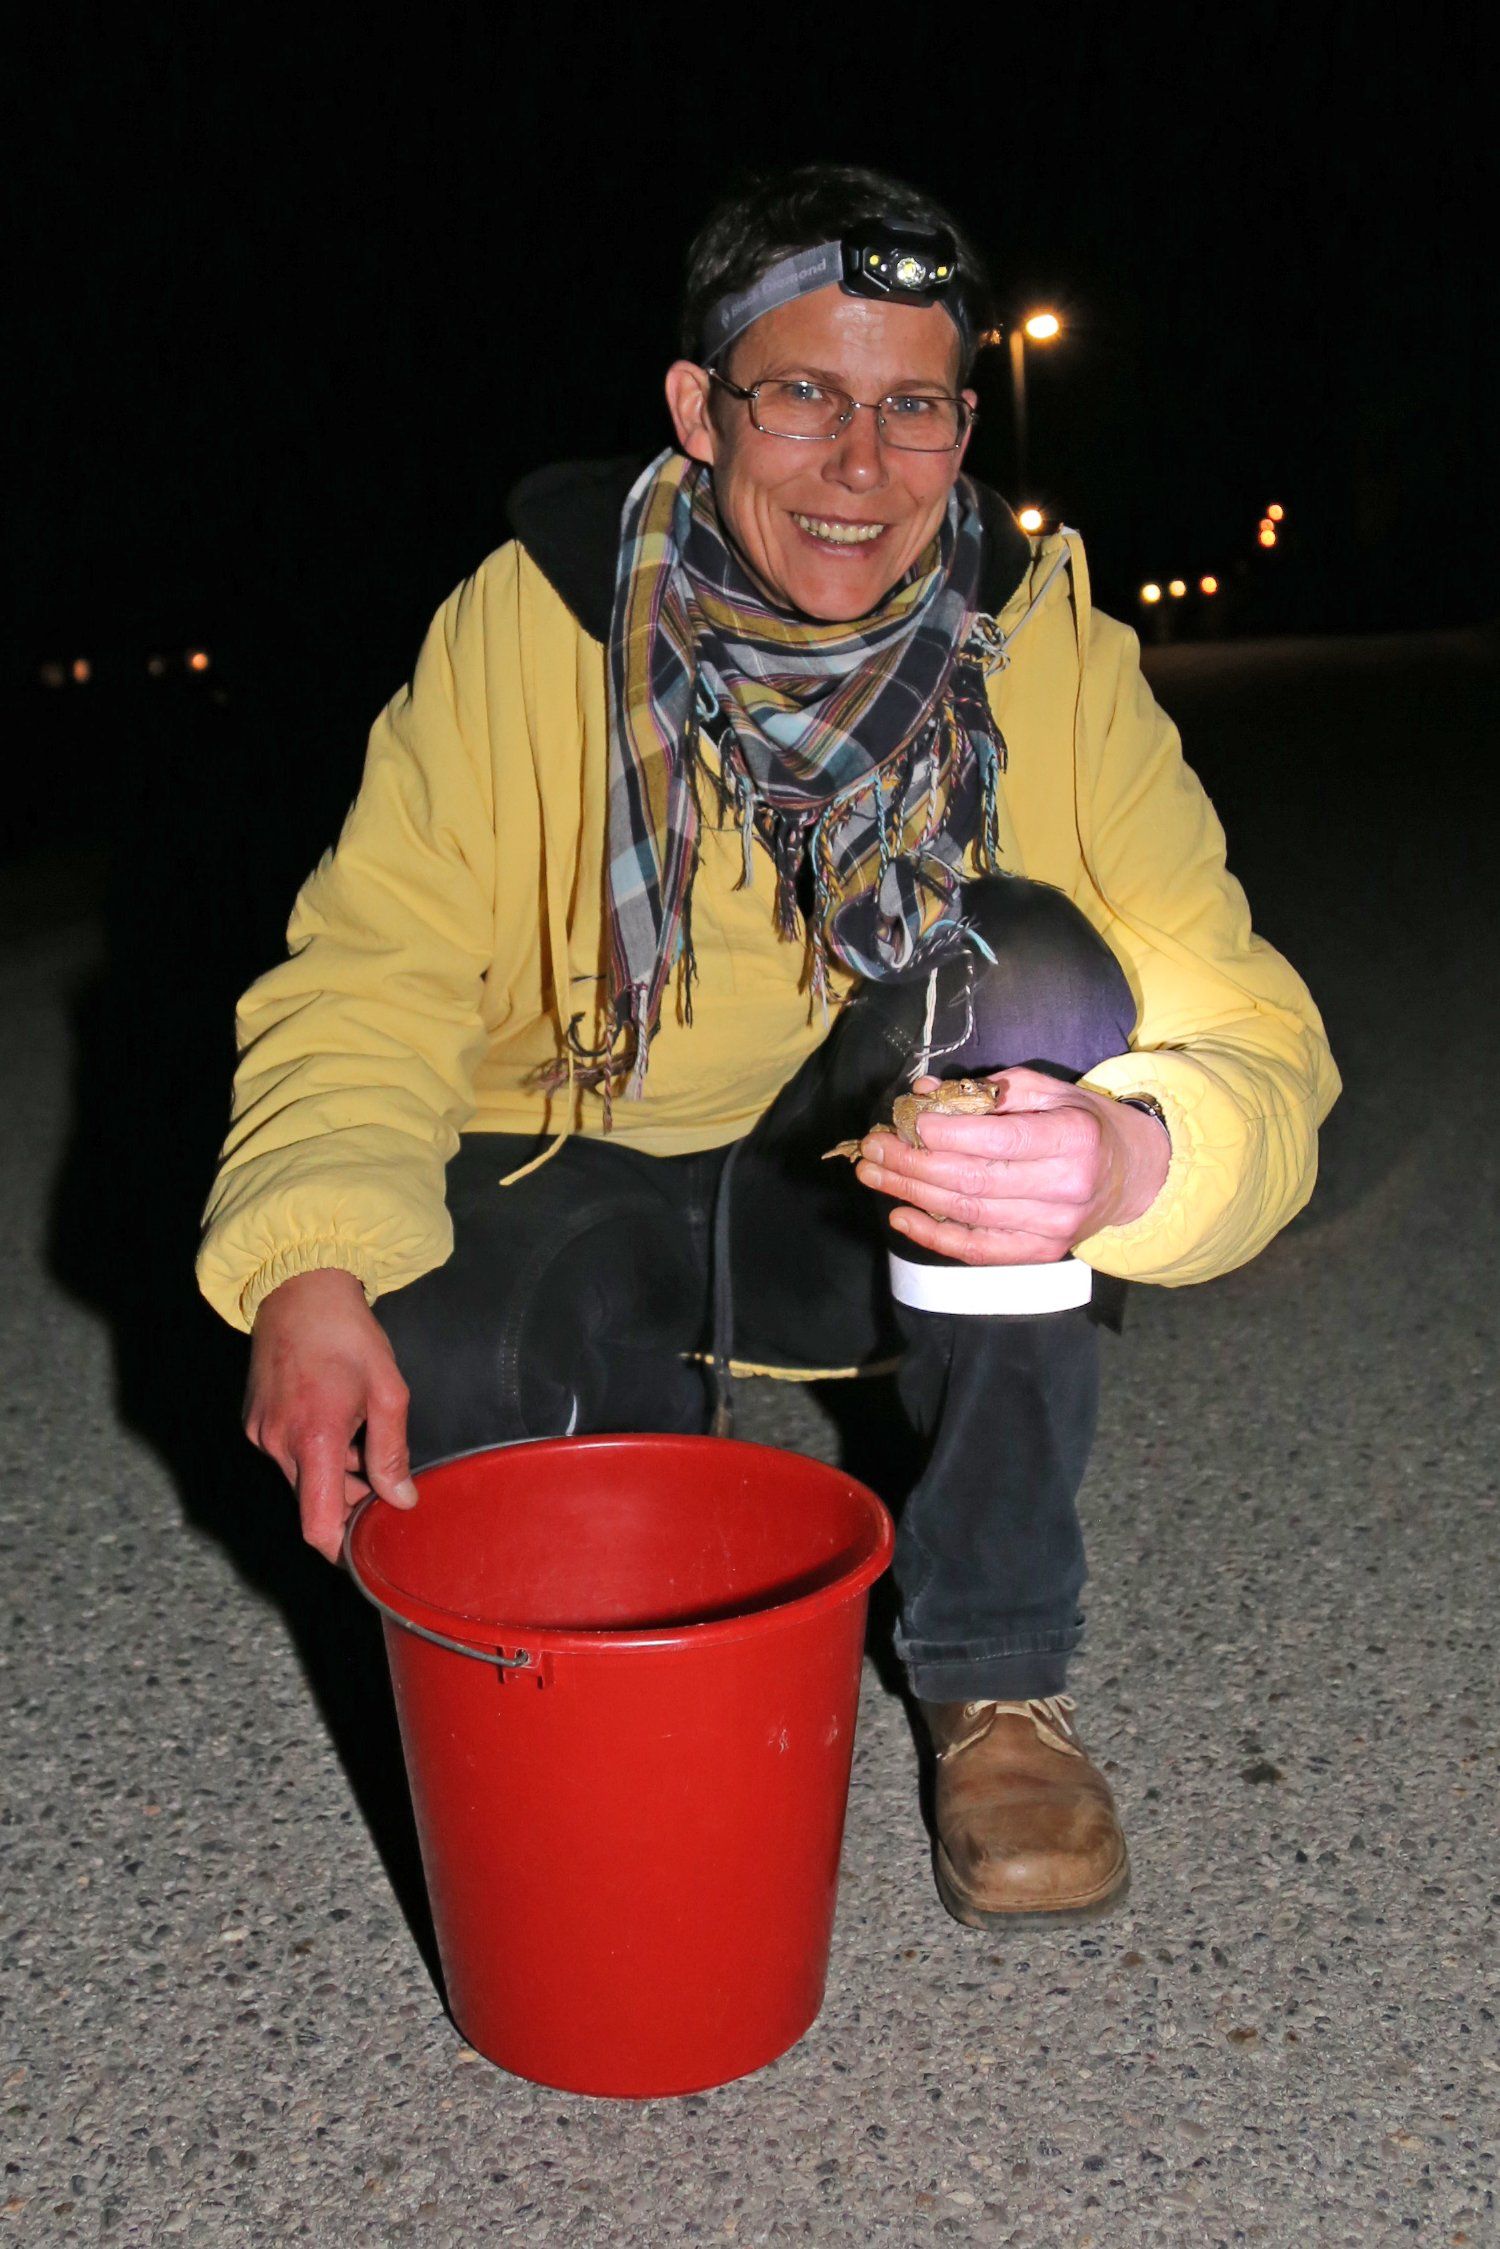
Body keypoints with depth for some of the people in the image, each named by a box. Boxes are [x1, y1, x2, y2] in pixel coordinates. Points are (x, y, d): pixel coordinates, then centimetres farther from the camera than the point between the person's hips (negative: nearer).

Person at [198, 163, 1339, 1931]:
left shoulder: (1051, 650, -14)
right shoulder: (528, 620, -13)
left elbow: (1253, 1046, -19)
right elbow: (372, 978, -14)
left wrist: (1127, 1157, -44)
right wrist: (313, 1264, -33)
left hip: (884, 1193, 1)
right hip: (580, 1182, 0)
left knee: (1033, 969, -30)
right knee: (395, 1399, -30)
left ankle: (996, 1672, -13)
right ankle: (649, 1433, 12)